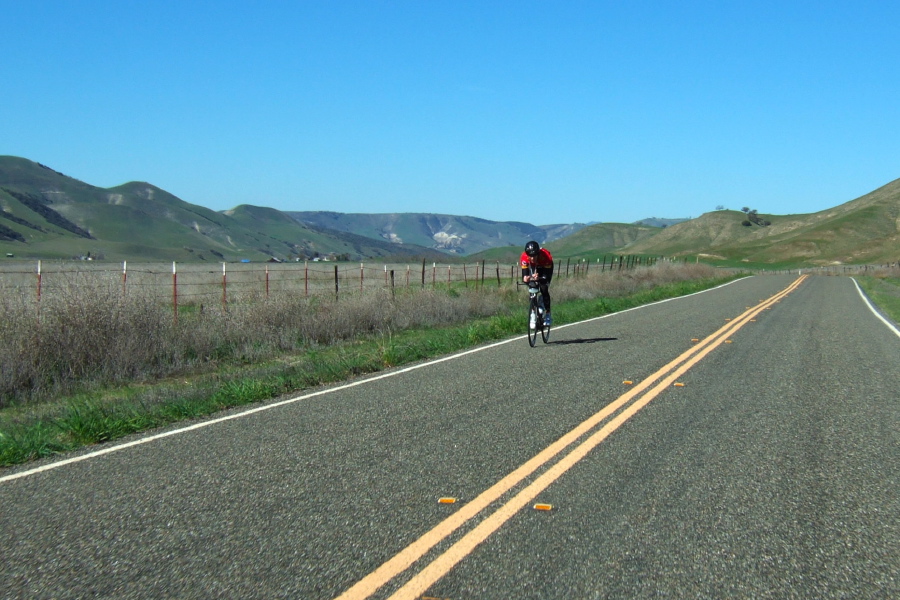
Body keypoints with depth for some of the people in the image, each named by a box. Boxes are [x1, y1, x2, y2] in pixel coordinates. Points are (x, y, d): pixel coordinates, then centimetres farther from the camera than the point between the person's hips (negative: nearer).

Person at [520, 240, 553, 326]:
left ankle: (547, 315, -6)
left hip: (545, 267, -2)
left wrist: (539, 278, -61)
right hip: (533, 267, 2)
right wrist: (525, 278, -58)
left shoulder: (545, 256, -41)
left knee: (544, 290, -18)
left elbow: (547, 276, -40)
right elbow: (524, 274, -33)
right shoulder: (524, 257, -36)